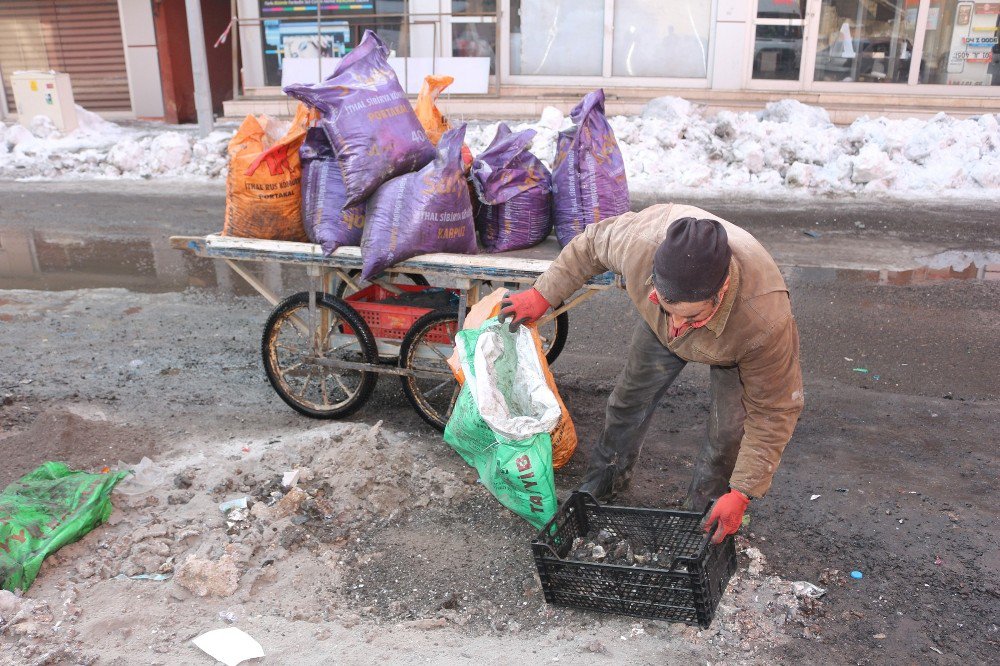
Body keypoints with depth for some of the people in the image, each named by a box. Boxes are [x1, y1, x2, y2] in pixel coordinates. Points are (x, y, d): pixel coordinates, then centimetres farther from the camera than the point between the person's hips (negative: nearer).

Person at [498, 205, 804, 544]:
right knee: (629, 400, 14)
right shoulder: (639, 239, -45)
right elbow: (592, 243, -18)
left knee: (728, 433, -9)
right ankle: (602, 484, 39)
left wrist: (742, 494, -28)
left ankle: (704, 515, 19)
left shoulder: (768, 319, -48)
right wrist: (542, 295, -14)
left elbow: (774, 410, -31)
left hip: (733, 345, -2)